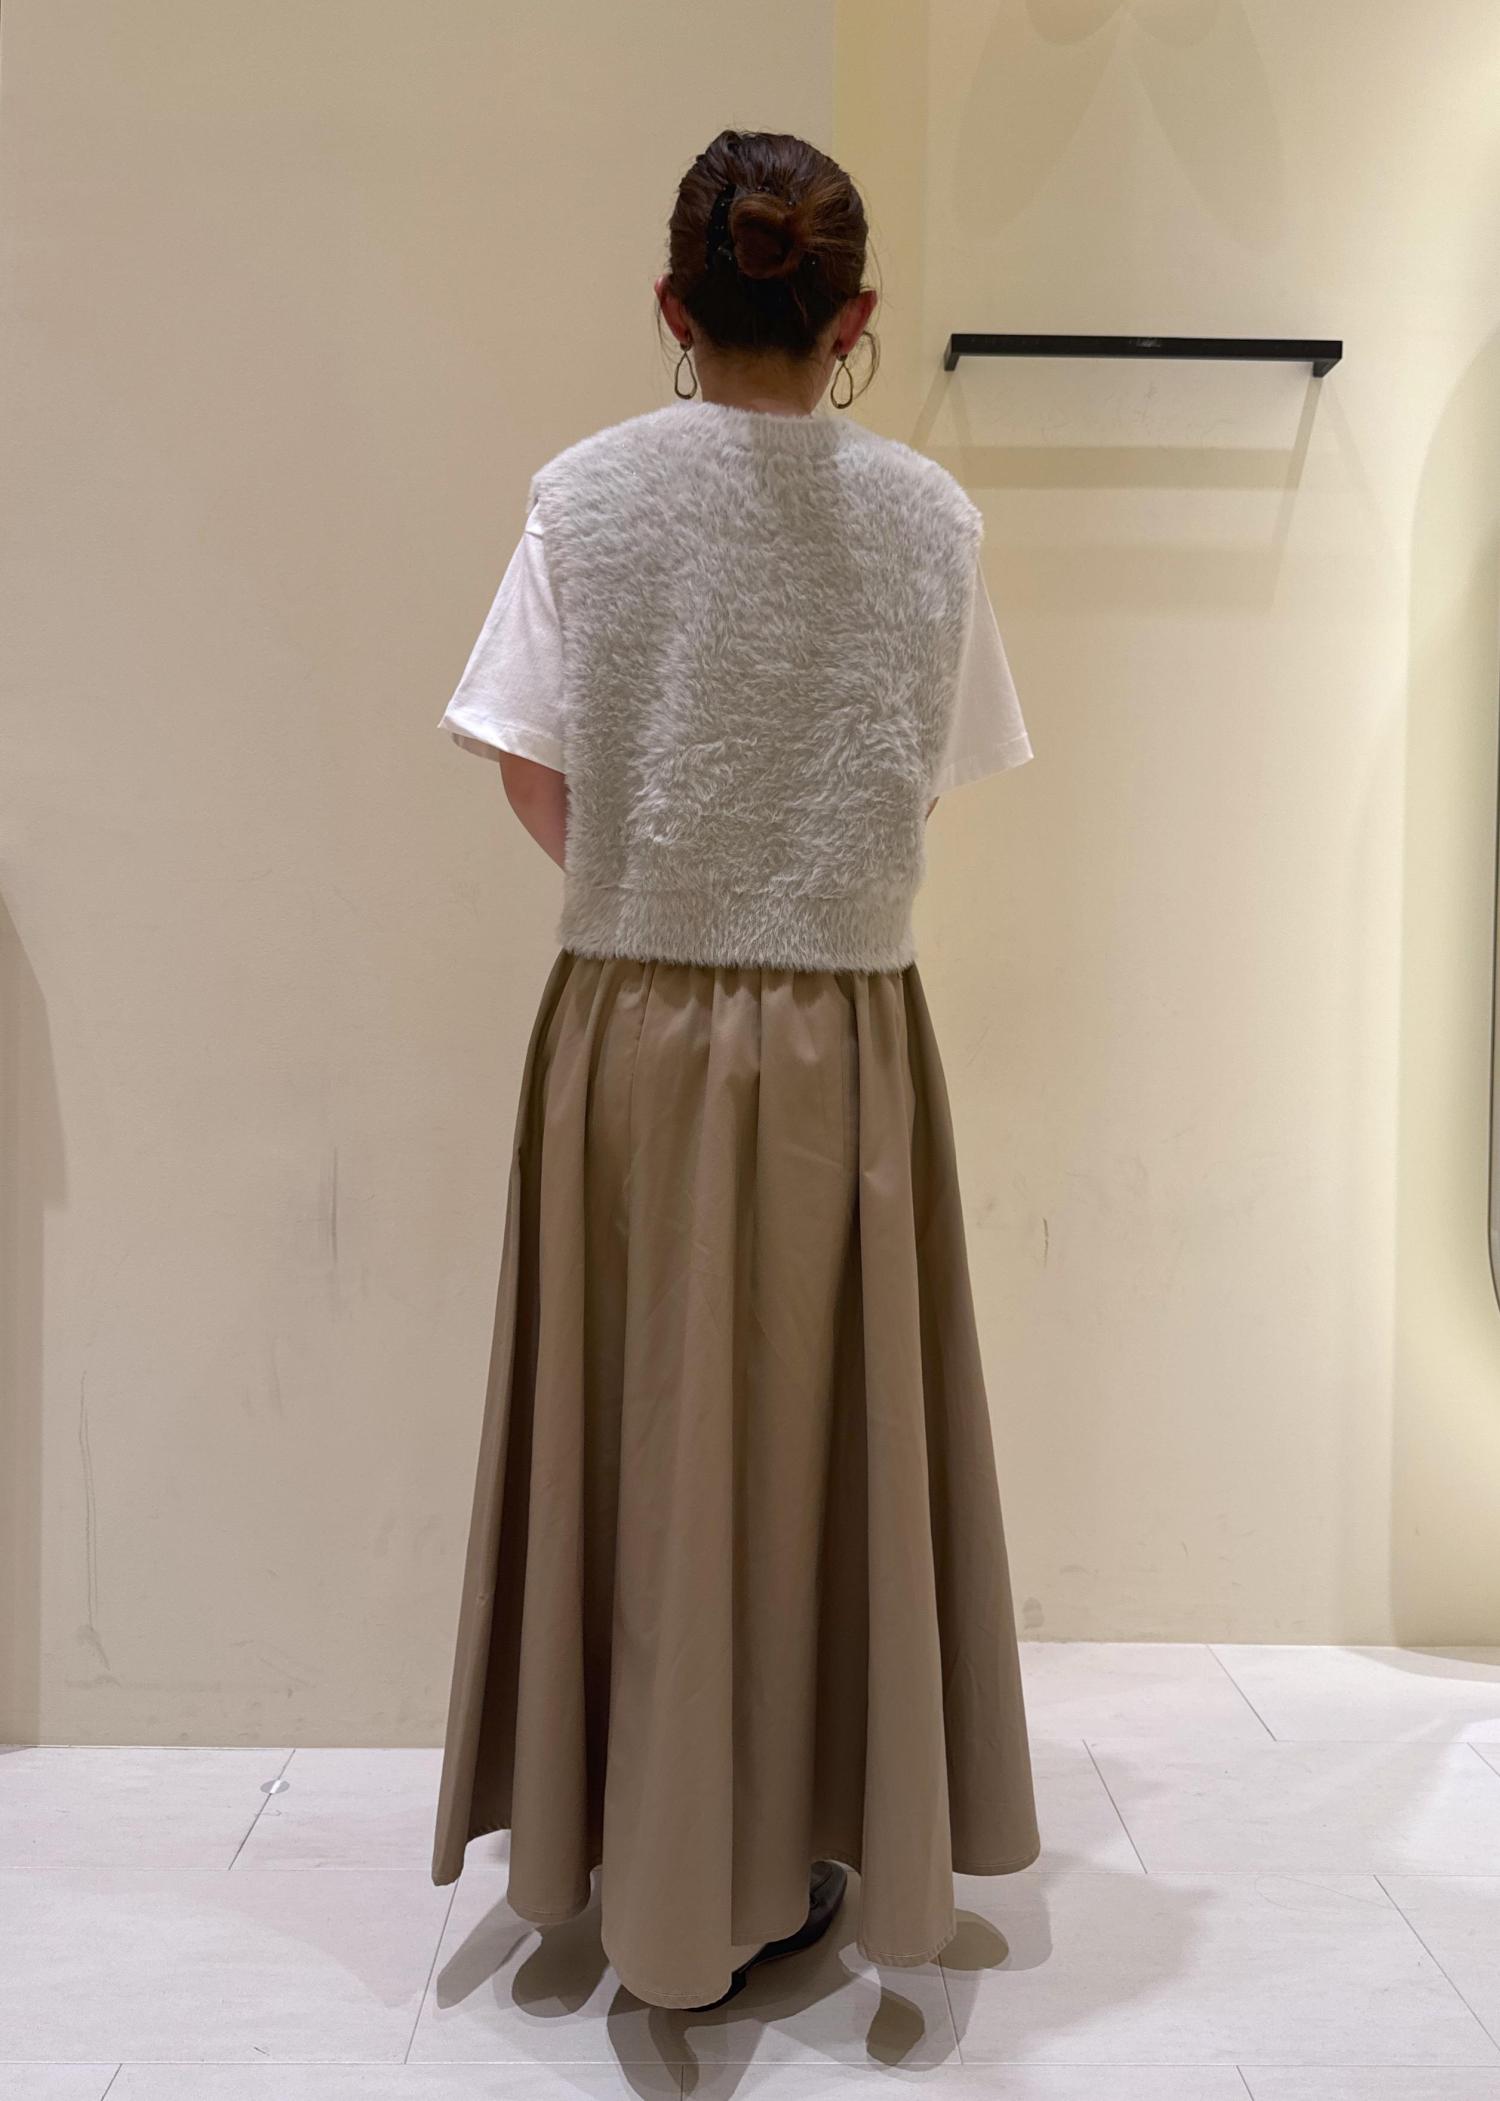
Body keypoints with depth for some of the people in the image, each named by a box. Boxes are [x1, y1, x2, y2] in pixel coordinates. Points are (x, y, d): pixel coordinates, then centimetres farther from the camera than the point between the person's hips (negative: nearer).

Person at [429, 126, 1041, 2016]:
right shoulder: (928, 514, -2)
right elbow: (928, 779, 4)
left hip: (632, 1024, 0)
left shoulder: (585, 493, -4)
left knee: (637, 1435, 11)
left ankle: (642, 1866, 26)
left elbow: (533, 780, -2)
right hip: (846, 1032, 1)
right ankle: (802, 1860, 28)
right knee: (822, 1433, 13)